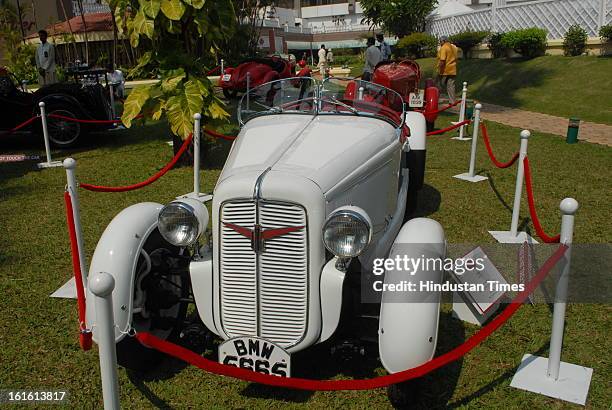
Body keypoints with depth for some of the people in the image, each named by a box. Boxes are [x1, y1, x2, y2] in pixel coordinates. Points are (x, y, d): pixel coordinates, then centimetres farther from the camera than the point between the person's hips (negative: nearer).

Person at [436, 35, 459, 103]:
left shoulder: (443, 48, -13)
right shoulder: (454, 47, 14)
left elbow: (442, 61, -20)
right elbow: (455, 59, 19)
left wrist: (440, 71, -18)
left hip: (444, 71, -7)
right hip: (452, 71, 7)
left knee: (440, 86, 4)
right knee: (451, 86, 6)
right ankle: (452, 102, 3)